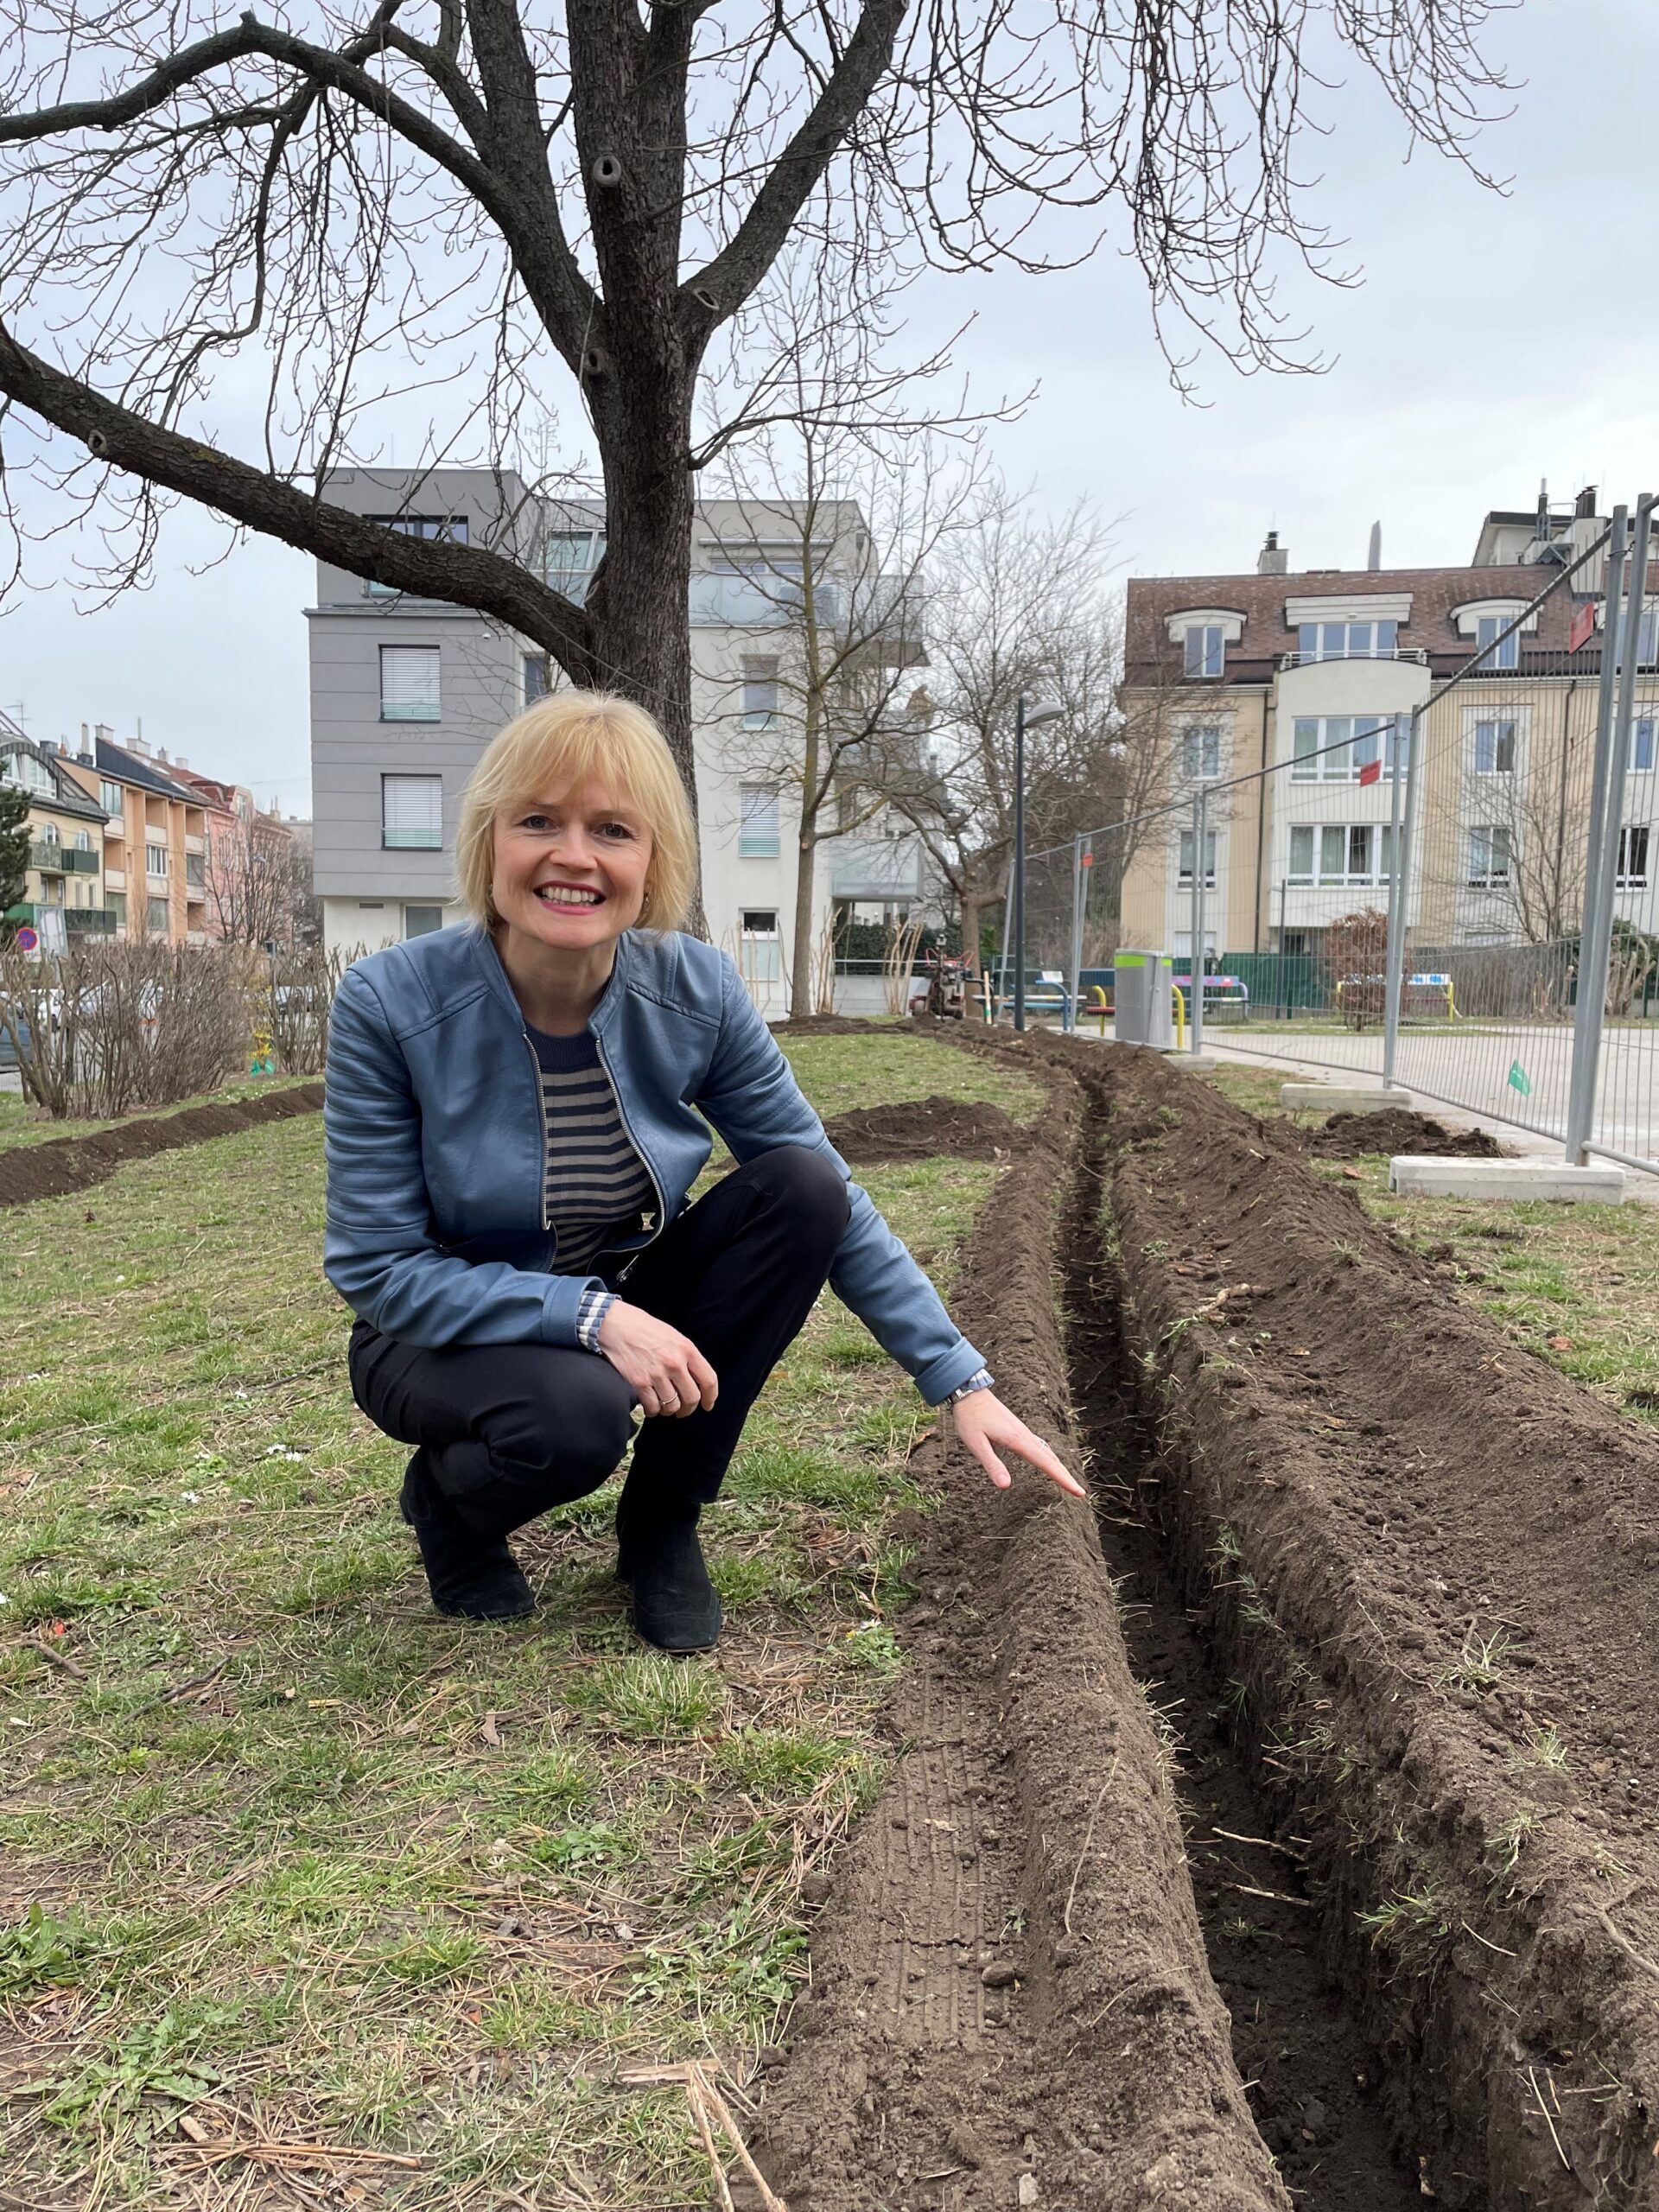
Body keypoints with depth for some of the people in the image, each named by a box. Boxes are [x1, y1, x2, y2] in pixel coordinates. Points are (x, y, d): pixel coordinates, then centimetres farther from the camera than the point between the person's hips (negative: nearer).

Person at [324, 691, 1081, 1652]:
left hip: (634, 1307, 4)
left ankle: (663, 1521, -3)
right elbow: (376, 1267, -19)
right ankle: (448, 1498, 4)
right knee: (576, 1413, -36)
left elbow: (836, 1200, -9)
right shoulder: (391, 1004, -23)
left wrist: (962, 1380, -13)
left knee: (799, 1186, -21)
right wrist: (590, 1315, -31)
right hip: (449, 1333, -3)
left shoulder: (698, 993, -16)